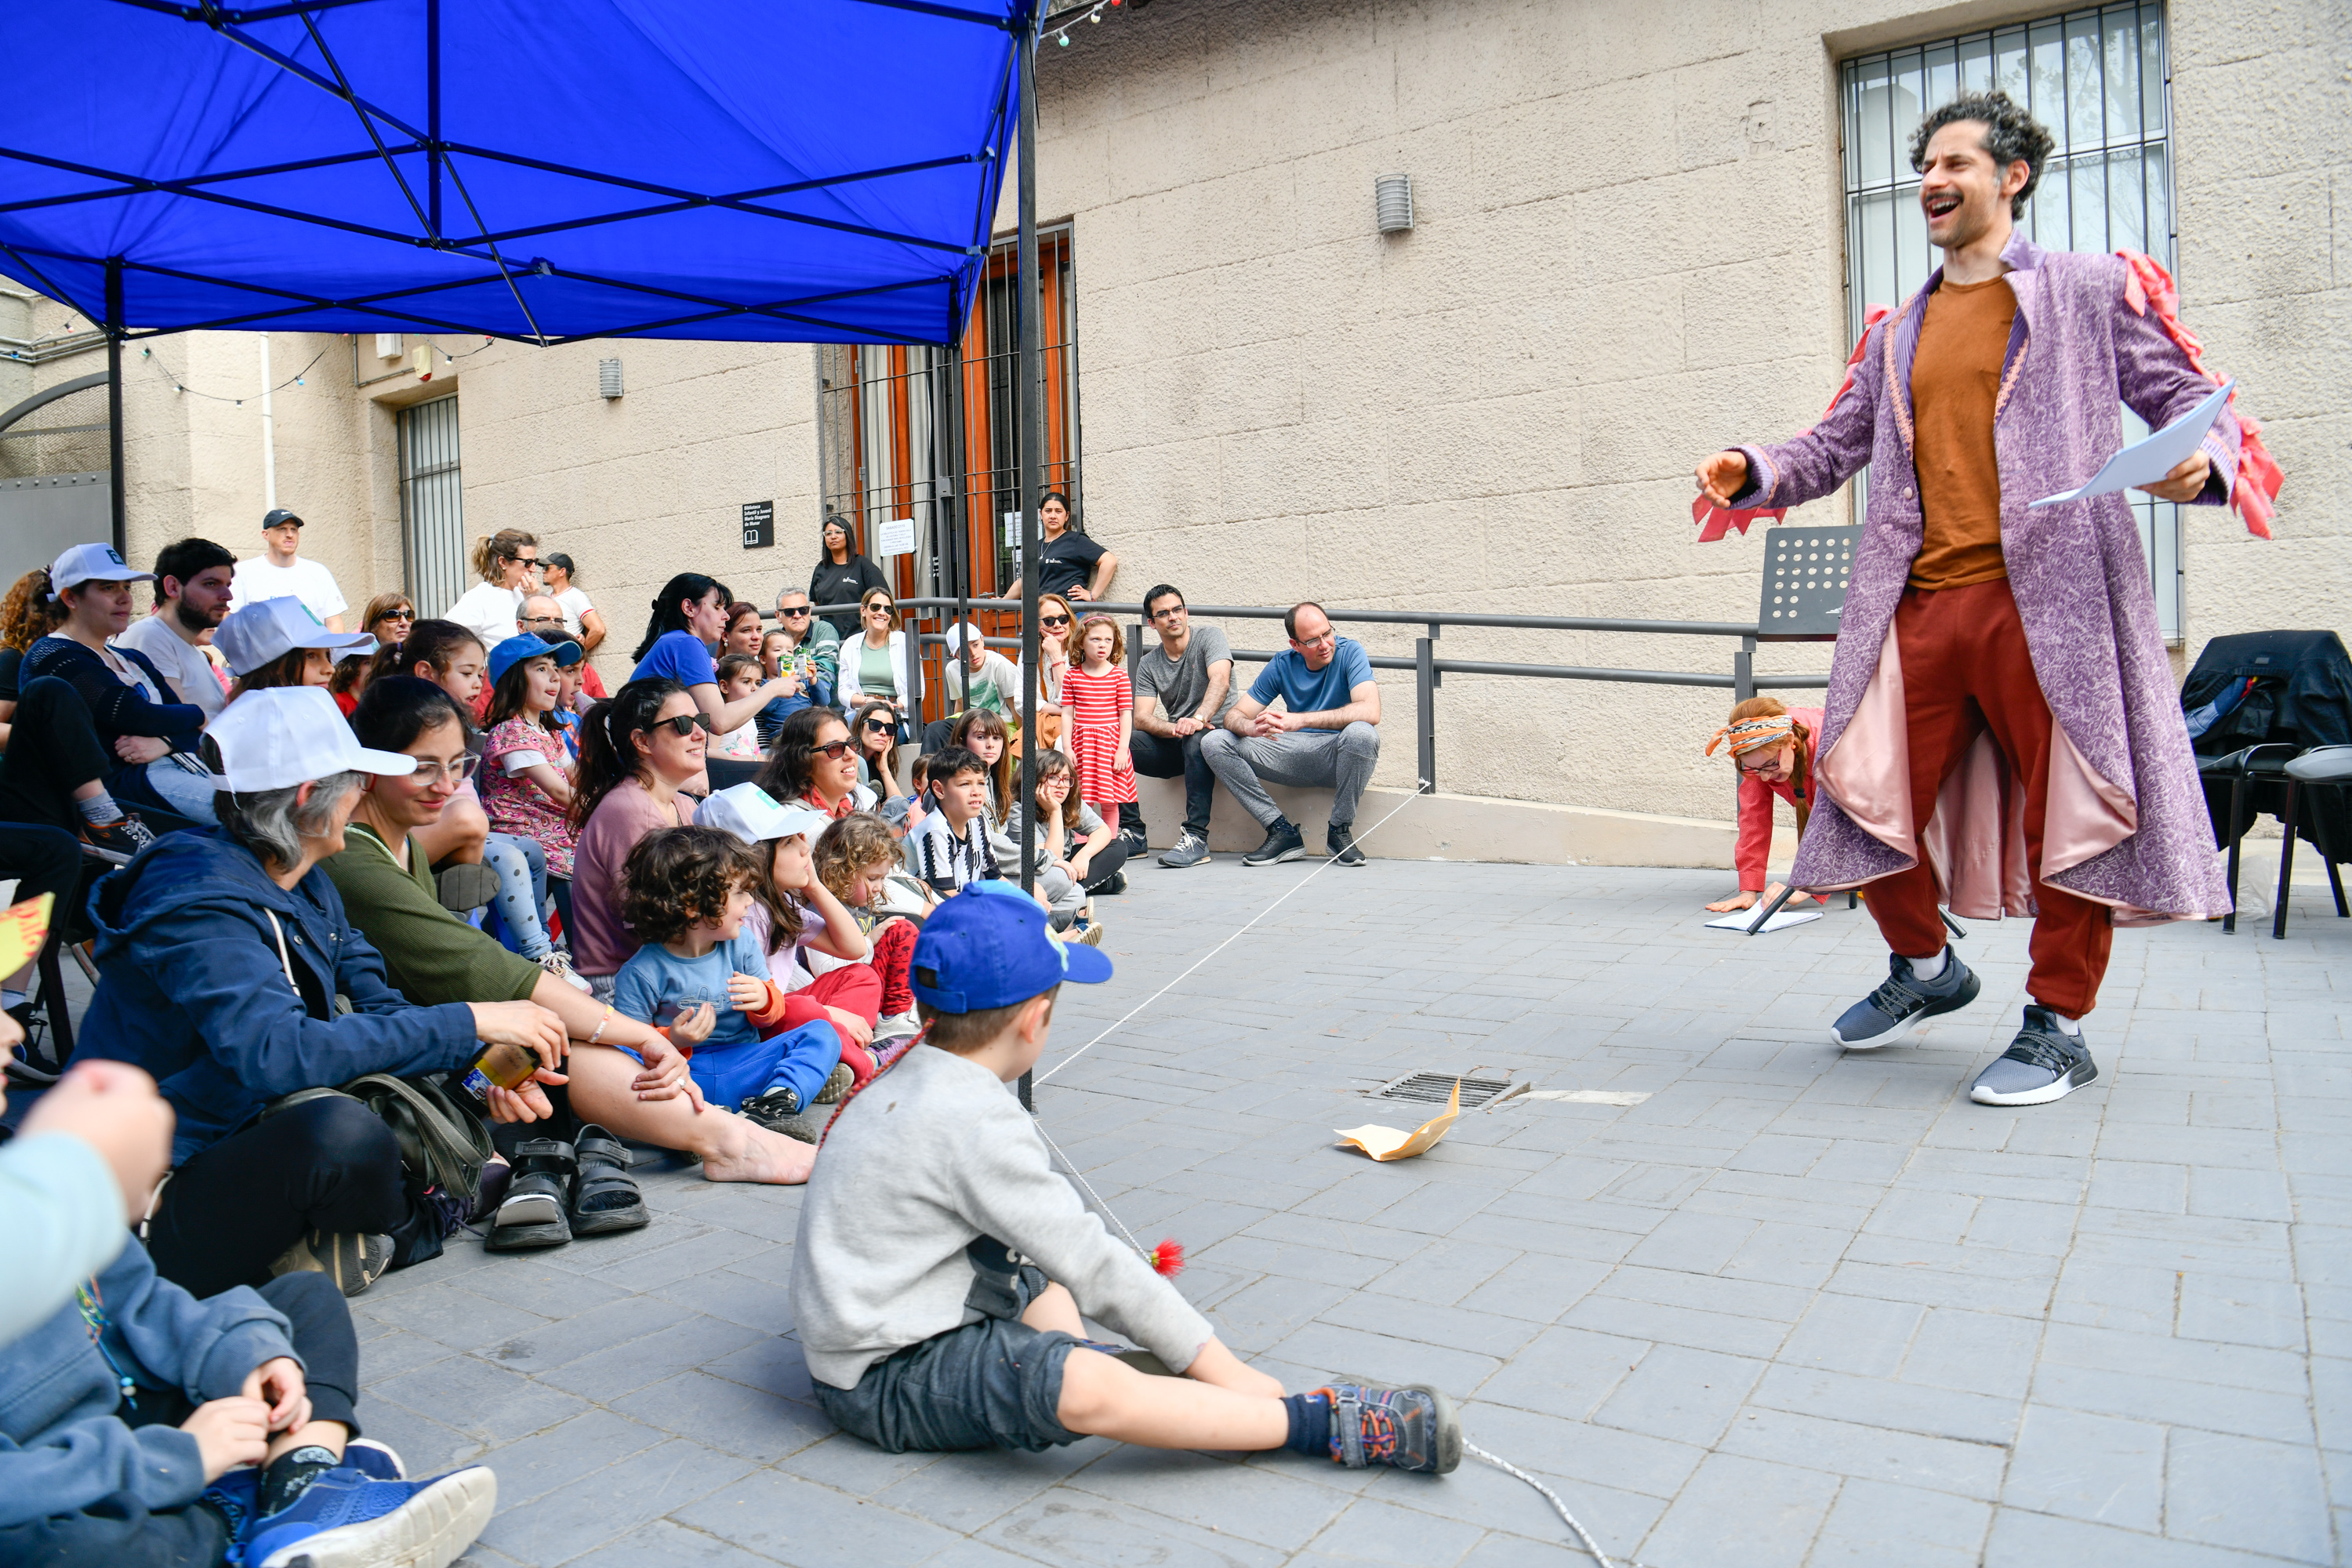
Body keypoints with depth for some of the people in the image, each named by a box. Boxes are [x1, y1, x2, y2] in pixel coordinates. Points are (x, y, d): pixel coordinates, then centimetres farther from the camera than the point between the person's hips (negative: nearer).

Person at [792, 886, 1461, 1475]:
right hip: (881, 1383, -10)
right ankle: (1324, 1423, -20)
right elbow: (1092, 1264, -20)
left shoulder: (903, 1082, 8)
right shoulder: (976, 1122, -22)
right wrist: (1216, 1362, -13)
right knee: (1090, 1388, -30)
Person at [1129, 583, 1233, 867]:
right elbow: (1142, 717, -3)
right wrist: (1174, 729, -25)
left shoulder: (1208, 637, -4)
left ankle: (1196, 838, -40)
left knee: (1195, 740, -40)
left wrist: (1198, 720, -41)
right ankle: (1134, 833, -9)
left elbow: (1220, 681, -23)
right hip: (1176, 745, 5)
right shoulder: (1148, 663, 8)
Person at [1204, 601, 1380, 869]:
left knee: (1360, 733, -40)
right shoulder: (1282, 665, 0)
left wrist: (1300, 720, -35)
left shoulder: (1350, 652, -11)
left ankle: (1340, 831, -16)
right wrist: (1250, 727, -28)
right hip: (1295, 755, 4)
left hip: (1339, 756, -4)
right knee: (1213, 742, -11)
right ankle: (1283, 832, -15)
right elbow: (1234, 715, -1)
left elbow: (1370, 712, -28)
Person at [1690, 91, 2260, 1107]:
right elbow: (1836, 447, 19)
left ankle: (2057, 1028, 14)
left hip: (2044, 597, -4)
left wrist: (2200, 462, -16)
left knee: (2066, 804, -1)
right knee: (1870, 794, 2)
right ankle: (1925, 967, 28)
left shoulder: (2095, 293, 8)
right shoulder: (1897, 335, 21)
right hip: (1918, 602, 4)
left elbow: (2187, 398, 6)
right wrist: (1751, 473, 1)